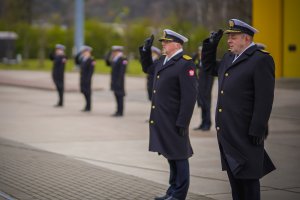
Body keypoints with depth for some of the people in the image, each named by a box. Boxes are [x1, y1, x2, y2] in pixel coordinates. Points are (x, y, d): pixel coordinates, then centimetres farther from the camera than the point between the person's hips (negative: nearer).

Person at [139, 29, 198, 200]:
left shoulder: (185, 63, -15)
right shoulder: (163, 61, 12)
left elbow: (190, 96, -19)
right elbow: (148, 68, 34)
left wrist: (182, 122, -20)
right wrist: (146, 51, 16)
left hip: (174, 121, -8)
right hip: (162, 120, 9)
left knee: (179, 157, 1)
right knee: (170, 155, 15)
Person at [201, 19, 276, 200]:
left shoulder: (261, 60, -12)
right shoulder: (229, 58, 14)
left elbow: (264, 99, -17)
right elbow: (209, 67, 32)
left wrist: (257, 131, -20)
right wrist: (211, 44, 15)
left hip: (245, 133, -8)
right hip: (227, 131, 8)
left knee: (248, 177, -1)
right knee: (233, 174, 13)